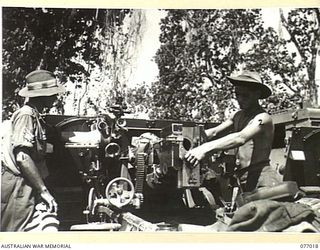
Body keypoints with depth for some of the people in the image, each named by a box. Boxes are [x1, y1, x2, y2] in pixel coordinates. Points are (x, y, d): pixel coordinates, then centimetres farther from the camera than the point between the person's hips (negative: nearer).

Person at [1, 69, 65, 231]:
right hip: (16, 186, -9)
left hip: (26, 185, 9)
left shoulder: (34, 116, 16)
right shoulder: (26, 115, -14)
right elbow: (22, 157, -23)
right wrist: (43, 190, -19)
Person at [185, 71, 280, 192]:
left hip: (262, 181, -7)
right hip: (243, 180, 7)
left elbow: (240, 138, -28)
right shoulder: (239, 115, 15)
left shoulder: (263, 118, -11)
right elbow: (215, 131, 7)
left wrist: (206, 148, -40)